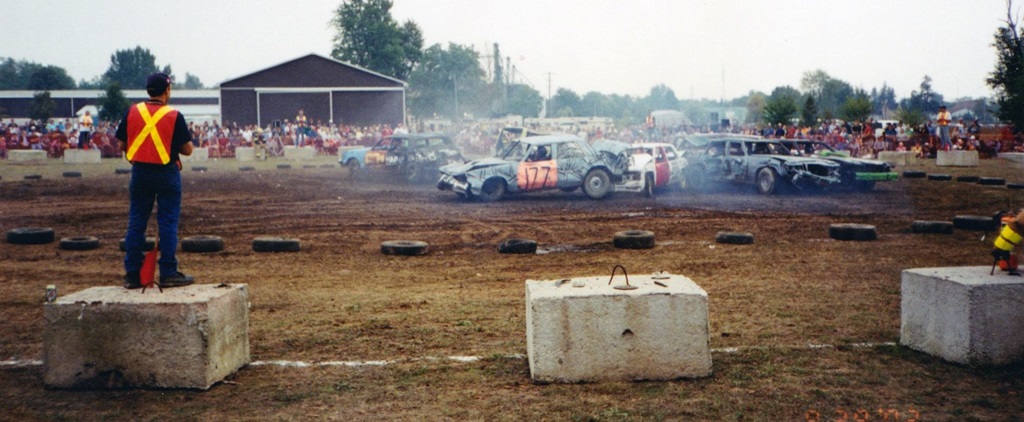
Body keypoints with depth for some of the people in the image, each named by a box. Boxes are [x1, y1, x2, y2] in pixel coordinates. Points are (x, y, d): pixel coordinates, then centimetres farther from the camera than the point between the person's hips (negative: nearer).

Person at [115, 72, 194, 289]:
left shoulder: (132, 112, 0)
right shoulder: (174, 116, -9)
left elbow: (121, 144, 6)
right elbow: (187, 149, -6)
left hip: (139, 172, 3)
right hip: (167, 173, -3)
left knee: (136, 223, 10)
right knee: (168, 223, 3)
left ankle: (132, 274, 13)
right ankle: (168, 273, 4)